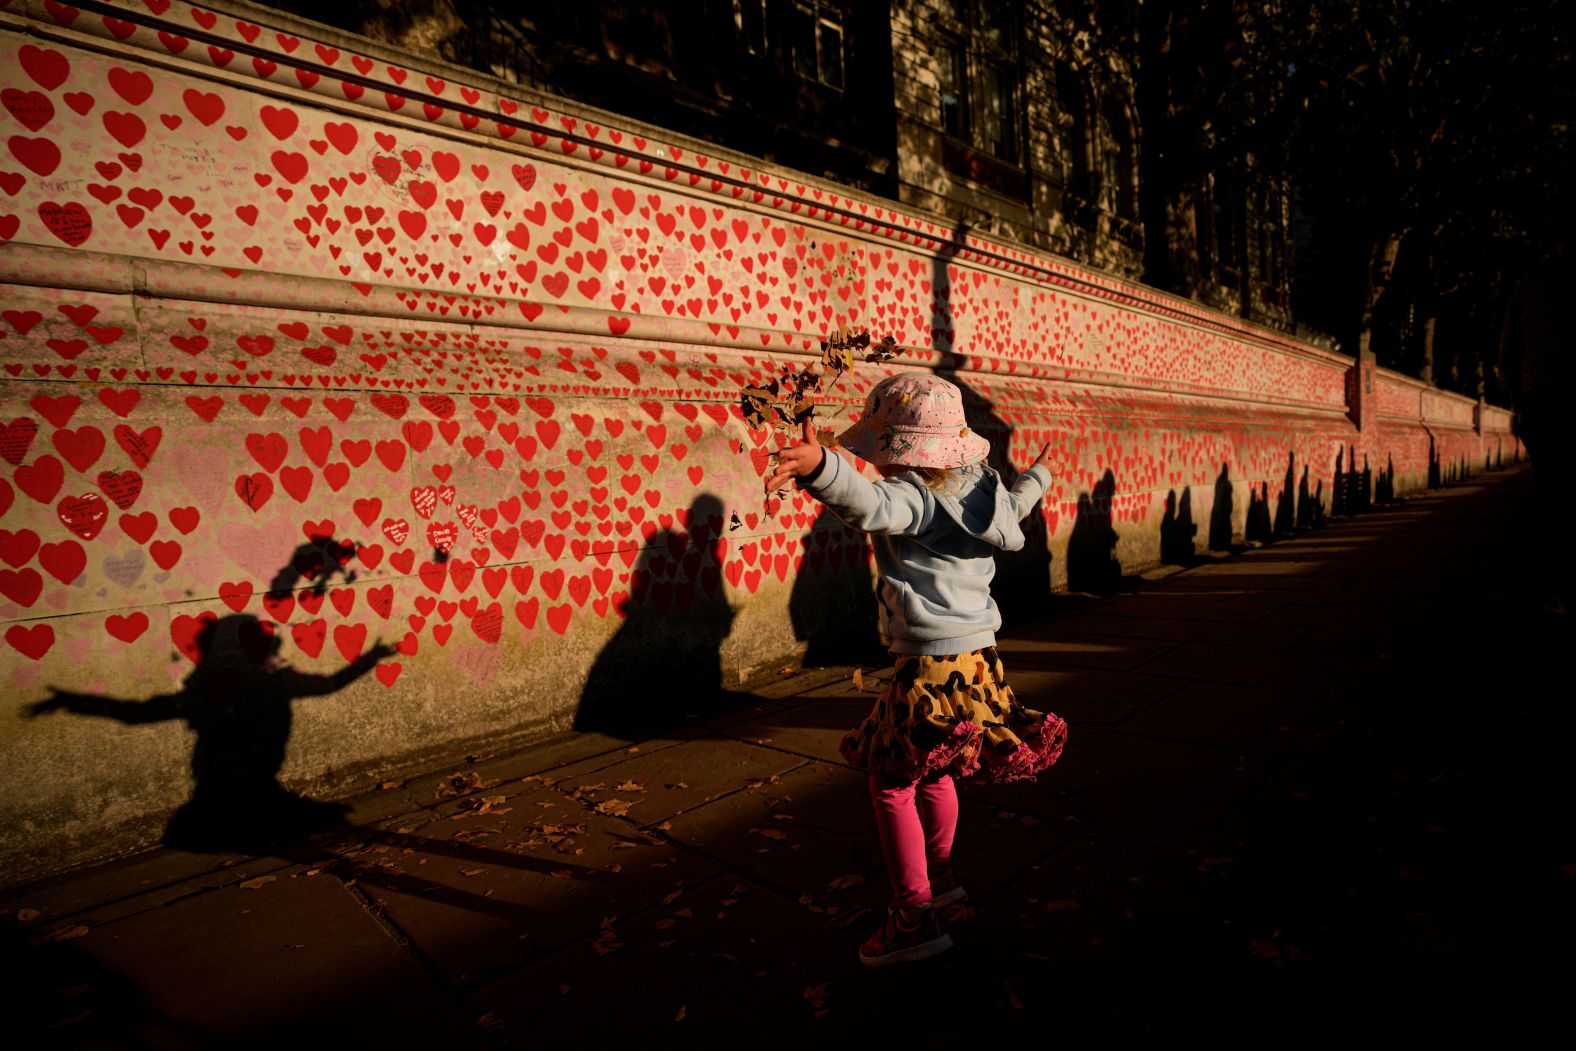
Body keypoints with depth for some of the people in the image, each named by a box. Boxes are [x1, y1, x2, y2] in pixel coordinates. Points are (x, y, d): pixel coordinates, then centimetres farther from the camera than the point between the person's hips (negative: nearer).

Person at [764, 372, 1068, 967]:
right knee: (932, 772, 25)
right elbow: (1010, 515, 30)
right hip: (976, 652, 10)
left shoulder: (913, 497, -19)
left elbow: (870, 504, -43)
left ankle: (916, 918, 11)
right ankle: (941, 877, 43)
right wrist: (1037, 476, 51)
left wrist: (820, 468, -62)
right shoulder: (979, 486, 8)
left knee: (891, 782, 2)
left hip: (931, 663, -10)